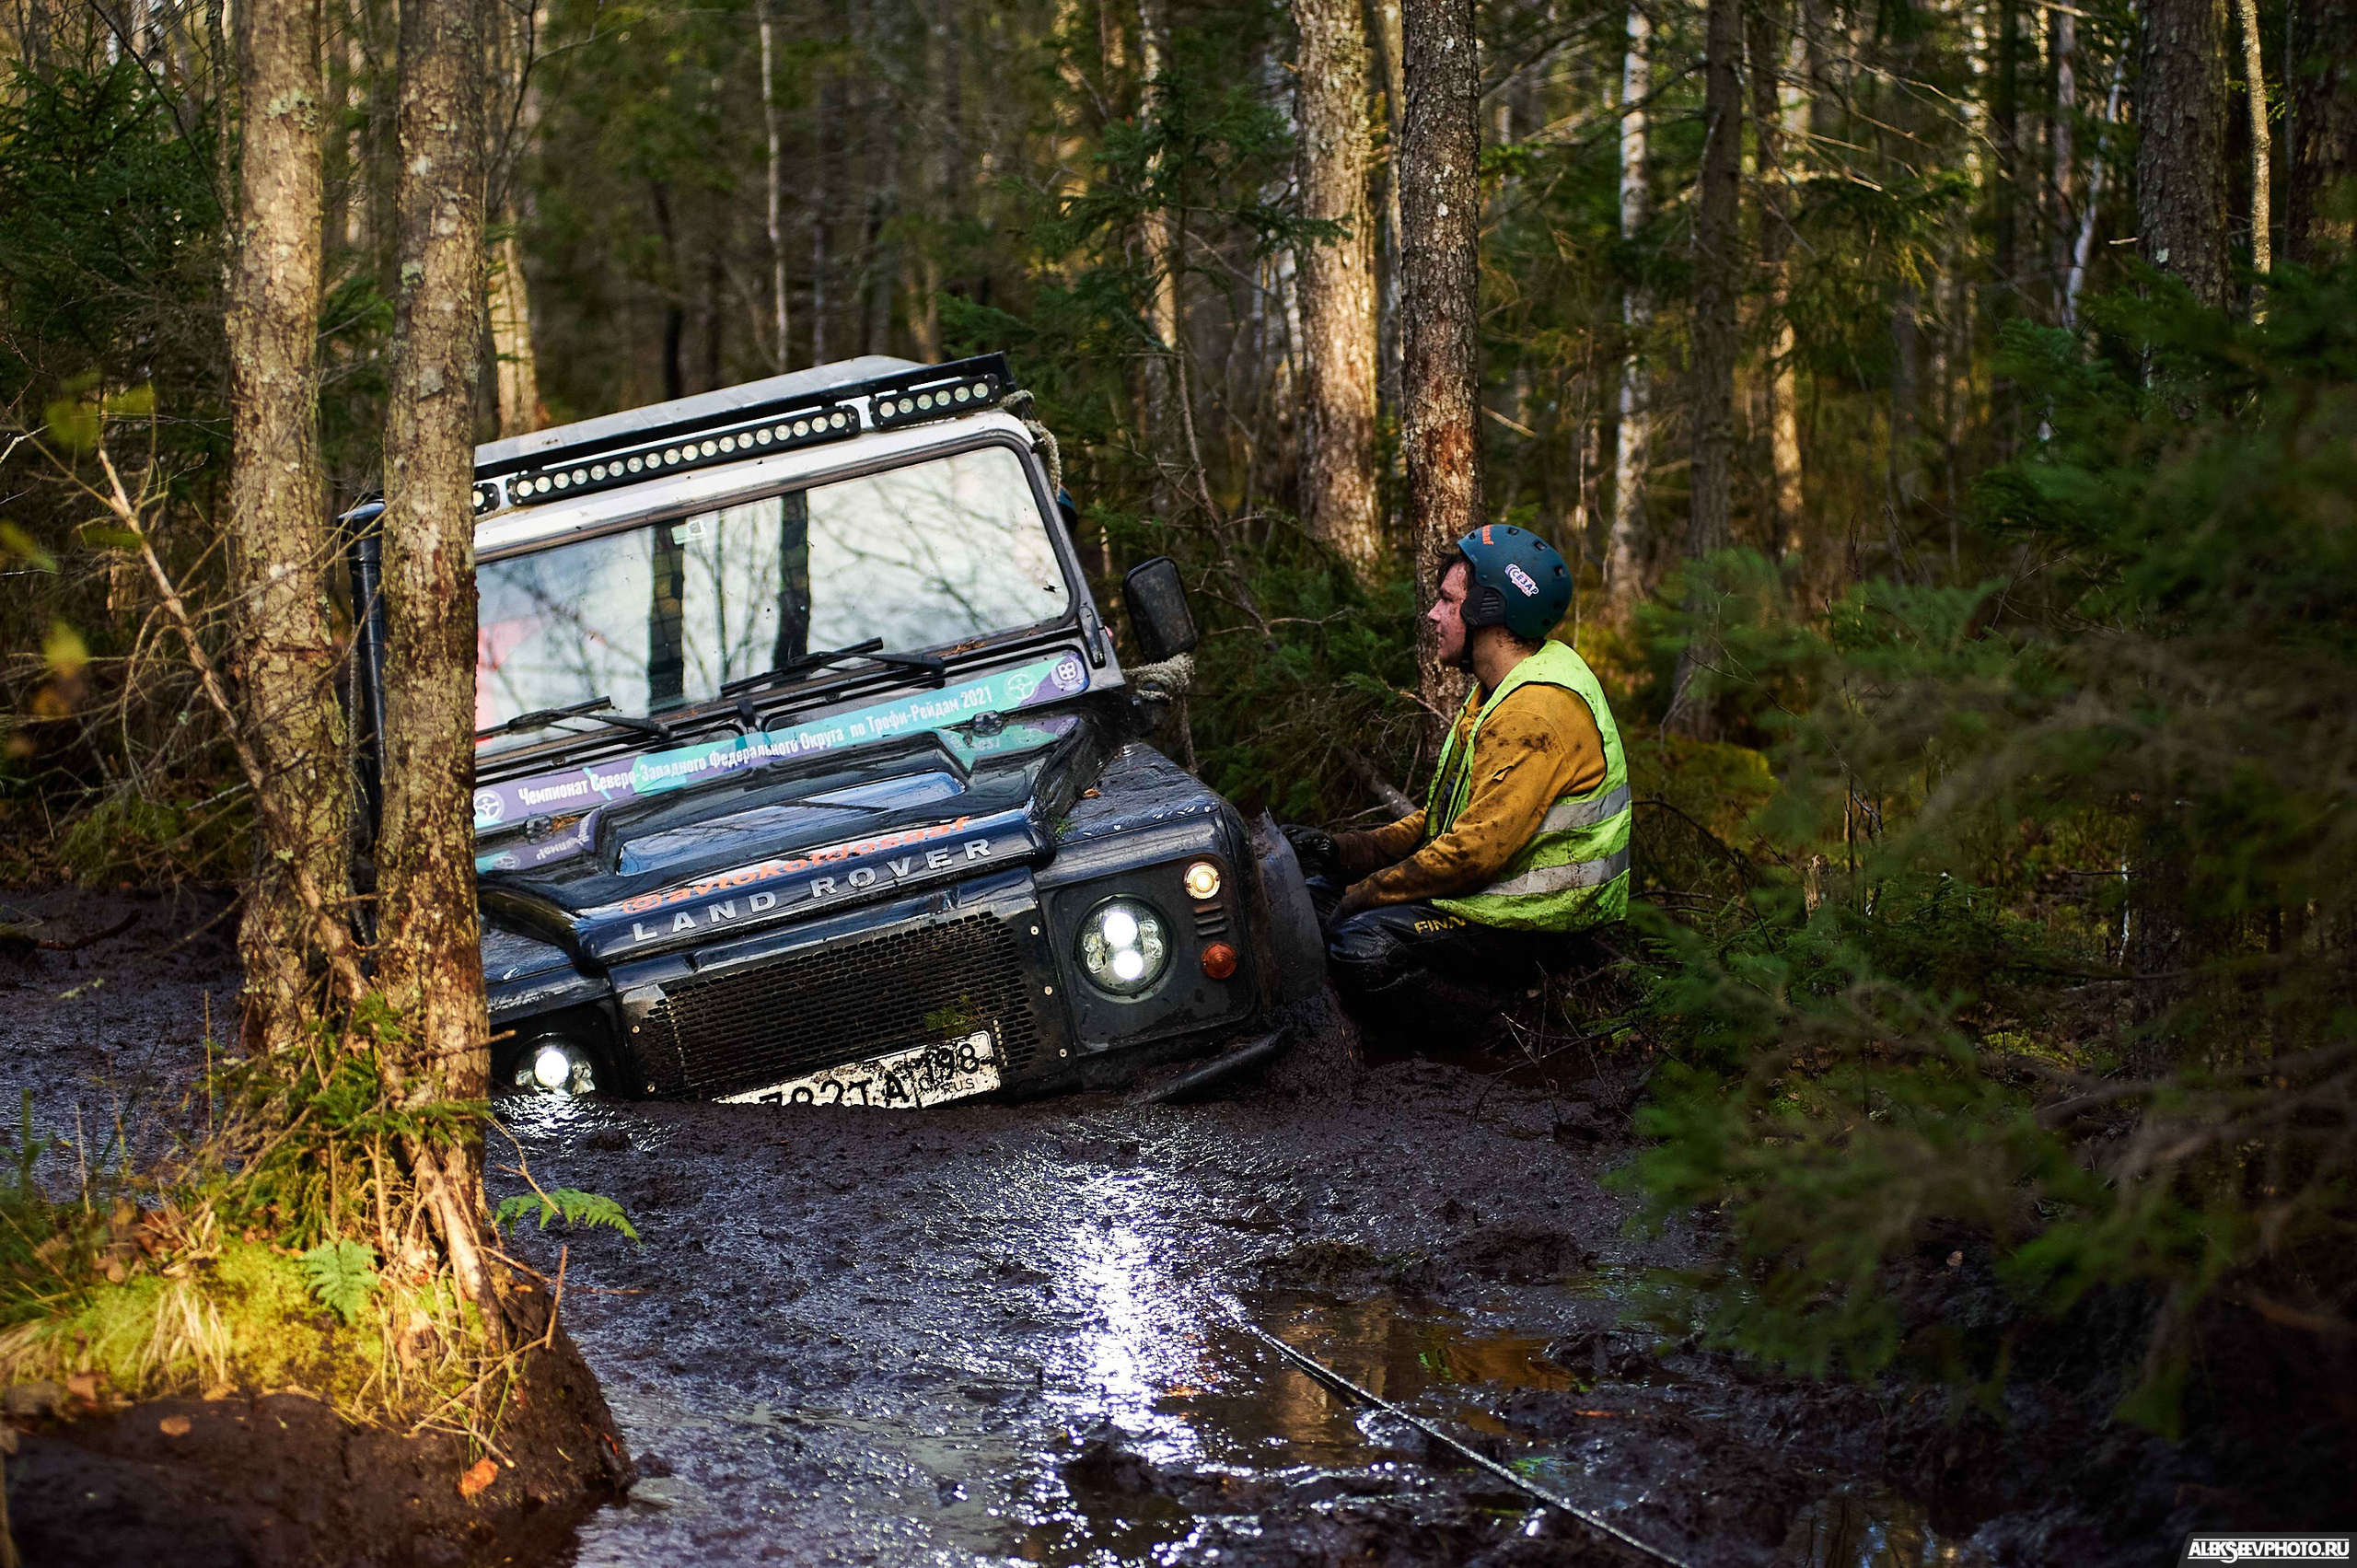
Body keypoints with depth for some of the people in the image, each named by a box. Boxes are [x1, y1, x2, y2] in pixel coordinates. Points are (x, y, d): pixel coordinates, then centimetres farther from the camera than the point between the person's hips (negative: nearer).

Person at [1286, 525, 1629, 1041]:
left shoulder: (1538, 710, -22)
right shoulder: (1499, 692, 14)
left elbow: (1480, 848, -26)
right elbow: (1446, 816, 17)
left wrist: (1363, 895, -17)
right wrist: (1345, 850, 4)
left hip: (1536, 921, -11)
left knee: (1362, 949, -27)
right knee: (1318, 895, 8)